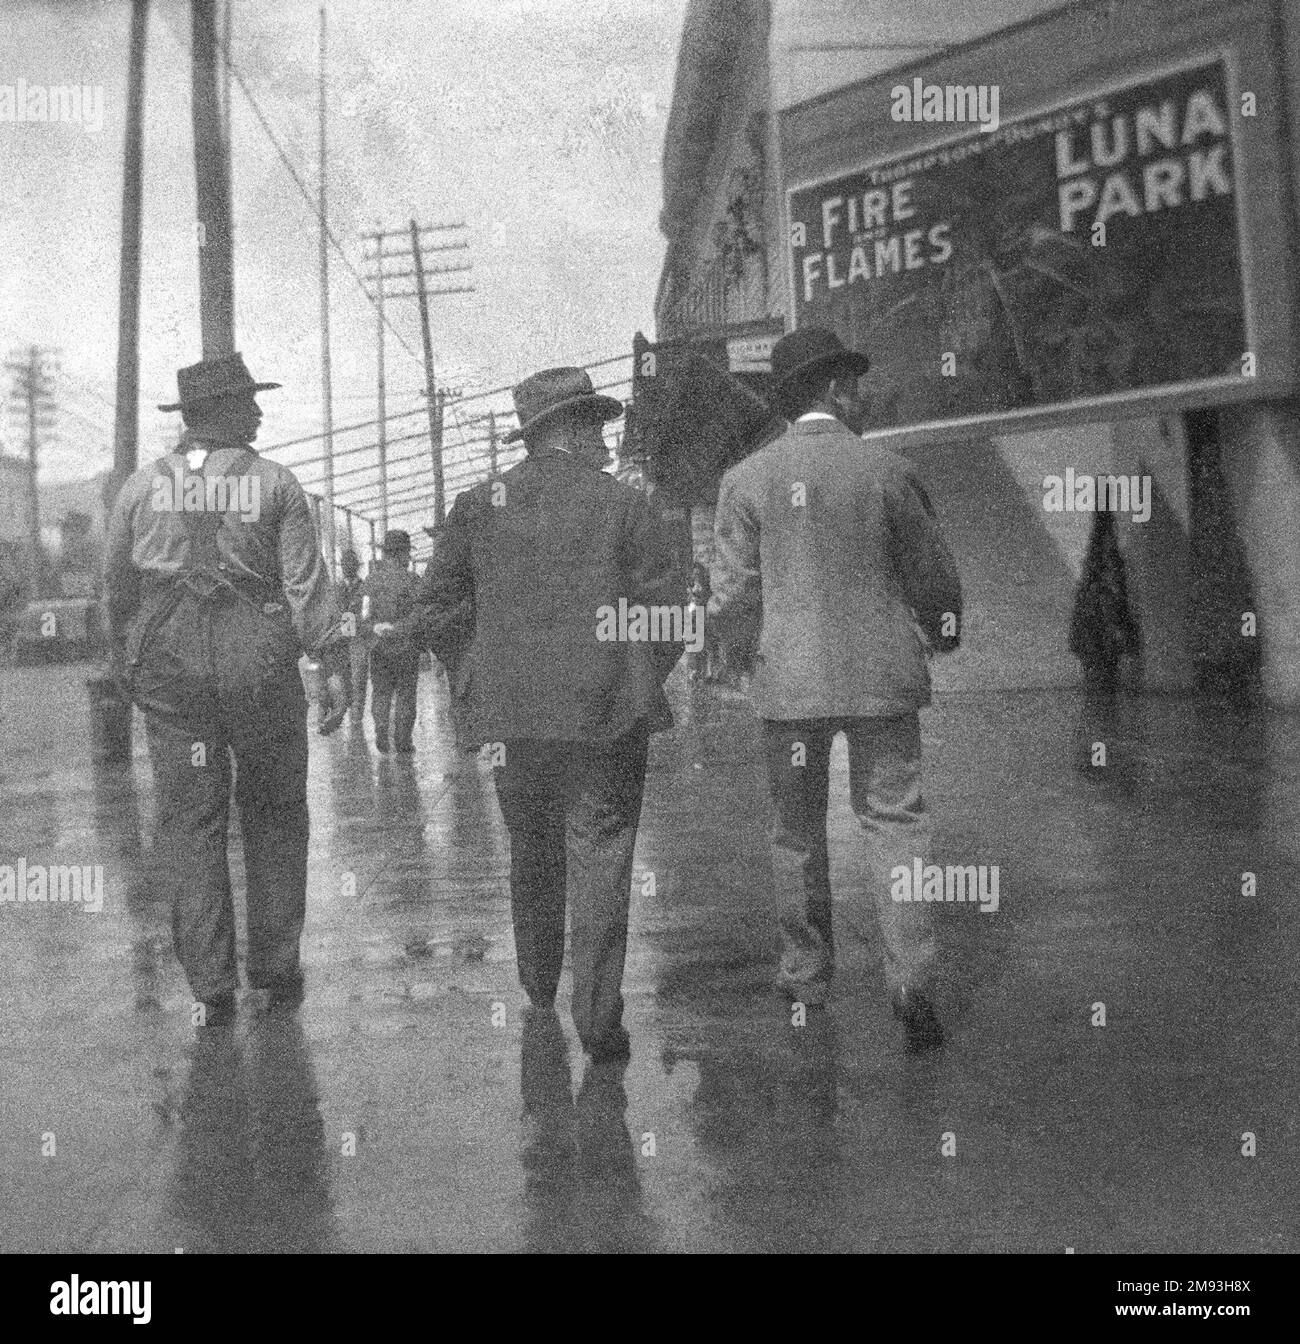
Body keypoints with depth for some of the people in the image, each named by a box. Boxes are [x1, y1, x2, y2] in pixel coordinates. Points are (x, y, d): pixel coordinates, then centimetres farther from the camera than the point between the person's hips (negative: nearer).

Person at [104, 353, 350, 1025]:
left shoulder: (141, 485, 6)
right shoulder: (274, 482, -1)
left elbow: (115, 587, 10)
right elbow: (307, 581, -8)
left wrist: (127, 665, 21)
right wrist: (333, 664, -8)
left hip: (168, 672, 2)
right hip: (260, 666, -1)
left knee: (189, 823, 6)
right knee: (275, 813, 13)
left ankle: (211, 989, 7)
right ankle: (275, 971, 15)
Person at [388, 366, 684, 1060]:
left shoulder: (478, 507, 4)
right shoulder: (622, 504, -1)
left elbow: (436, 613, 3)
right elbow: (670, 606, -3)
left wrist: (480, 688, 12)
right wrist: (641, 680, 10)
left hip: (517, 716, 3)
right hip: (609, 714, -3)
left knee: (531, 854, 19)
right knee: (600, 858, 1)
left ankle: (539, 988, 36)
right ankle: (597, 1020, -3)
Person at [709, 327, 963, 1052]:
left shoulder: (747, 479, -4)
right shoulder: (888, 470, -4)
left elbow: (734, 592, -3)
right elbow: (933, 575, 3)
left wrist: (746, 655, 14)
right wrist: (942, 634, 22)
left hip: (790, 679, 1)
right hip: (884, 672, -1)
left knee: (798, 829, 14)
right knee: (896, 819, 5)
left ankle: (807, 974, 25)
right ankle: (913, 981, -3)